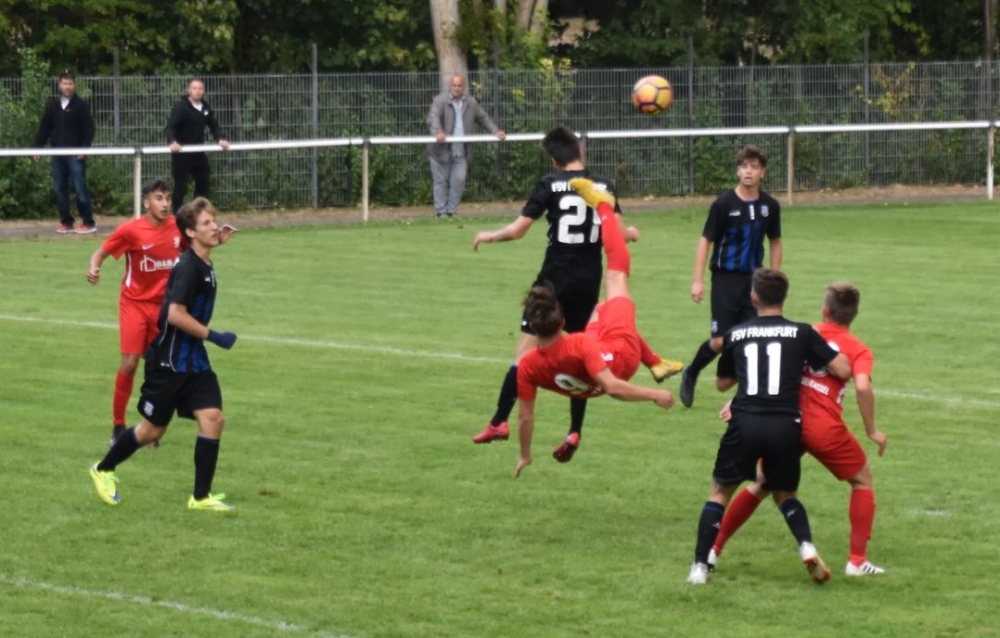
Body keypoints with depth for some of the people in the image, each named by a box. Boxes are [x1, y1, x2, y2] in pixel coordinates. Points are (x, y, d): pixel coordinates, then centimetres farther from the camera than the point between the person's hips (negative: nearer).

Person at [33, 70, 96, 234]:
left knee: (80, 188, -7)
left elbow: (89, 128, -5)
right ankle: (66, 222, 12)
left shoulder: (81, 105, -1)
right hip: (57, 153, 5)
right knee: (60, 189, 5)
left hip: (76, 154, -5)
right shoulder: (52, 105, 11)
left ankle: (88, 223, -2)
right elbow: (44, 128, 14)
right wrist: (37, 147, 7)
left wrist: (84, 148, -15)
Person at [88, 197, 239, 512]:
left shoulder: (205, 267, 7)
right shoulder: (188, 267, -21)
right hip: (169, 363, -8)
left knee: (213, 419, -7)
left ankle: (201, 496, -1)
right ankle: (104, 470, 29)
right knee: (152, 429, 6)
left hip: (194, 361, 8)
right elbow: (176, 314, -28)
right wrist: (213, 336, -22)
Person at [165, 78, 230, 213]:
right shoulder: (181, 107, -14)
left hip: (199, 152, 7)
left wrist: (220, 139, -10)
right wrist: (172, 142, -43)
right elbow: (169, 127, -23)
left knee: (203, 182, 13)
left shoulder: (206, 108, 7)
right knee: (180, 186, -4)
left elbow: (214, 126, 12)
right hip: (181, 152, -7)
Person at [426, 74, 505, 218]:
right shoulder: (440, 101, -6)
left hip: (461, 152, 3)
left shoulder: (471, 103, 11)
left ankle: (452, 211, 7)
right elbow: (433, 118, -22)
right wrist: (438, 132, -41)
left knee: (458, 181, -2)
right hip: (442, 151, -3)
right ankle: (440, 212, 7)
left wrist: (495, 131, 4)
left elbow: (483, 118, 20)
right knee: (441, 181, 2)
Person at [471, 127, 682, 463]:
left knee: (527, 347, 2)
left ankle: (500, 422, 1)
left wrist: (489, 236, 14)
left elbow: (518, 229, -5)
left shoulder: (550, 185, -6)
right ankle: (574, 433, 6)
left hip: (555, 277, -3)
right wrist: (632, 233, 23)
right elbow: (620, 233, -1)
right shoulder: (602, 186, 2)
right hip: (590, 280, 3)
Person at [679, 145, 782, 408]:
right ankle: (690, 374, 21)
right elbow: (705, 240, -5)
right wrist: (698, 280, -9)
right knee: (720, 341, -5)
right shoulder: (724, 203, -10)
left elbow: (775, 243, 14)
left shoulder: (770, 206, 1)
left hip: (754, 279, 3)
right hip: (726, 278, -3)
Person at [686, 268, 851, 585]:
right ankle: (807, 547, -4)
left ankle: (700, 566, 6)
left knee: (720, 492, 16)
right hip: (785, 426, 0)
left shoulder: (735, 335, 11)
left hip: (745, 423, 0)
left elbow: (722, 383, 26)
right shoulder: (802, 333, 6)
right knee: (786, 494, 22)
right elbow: (843, 370, 4)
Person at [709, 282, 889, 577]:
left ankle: (714, 549, 21)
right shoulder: (858, 350, 0)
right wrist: (872, 430, -7)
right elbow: (862, 386, -18)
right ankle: (857, 560, 11)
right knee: (863, 480, 19)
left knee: (762, 485, 23)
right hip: (825, 428, -3)